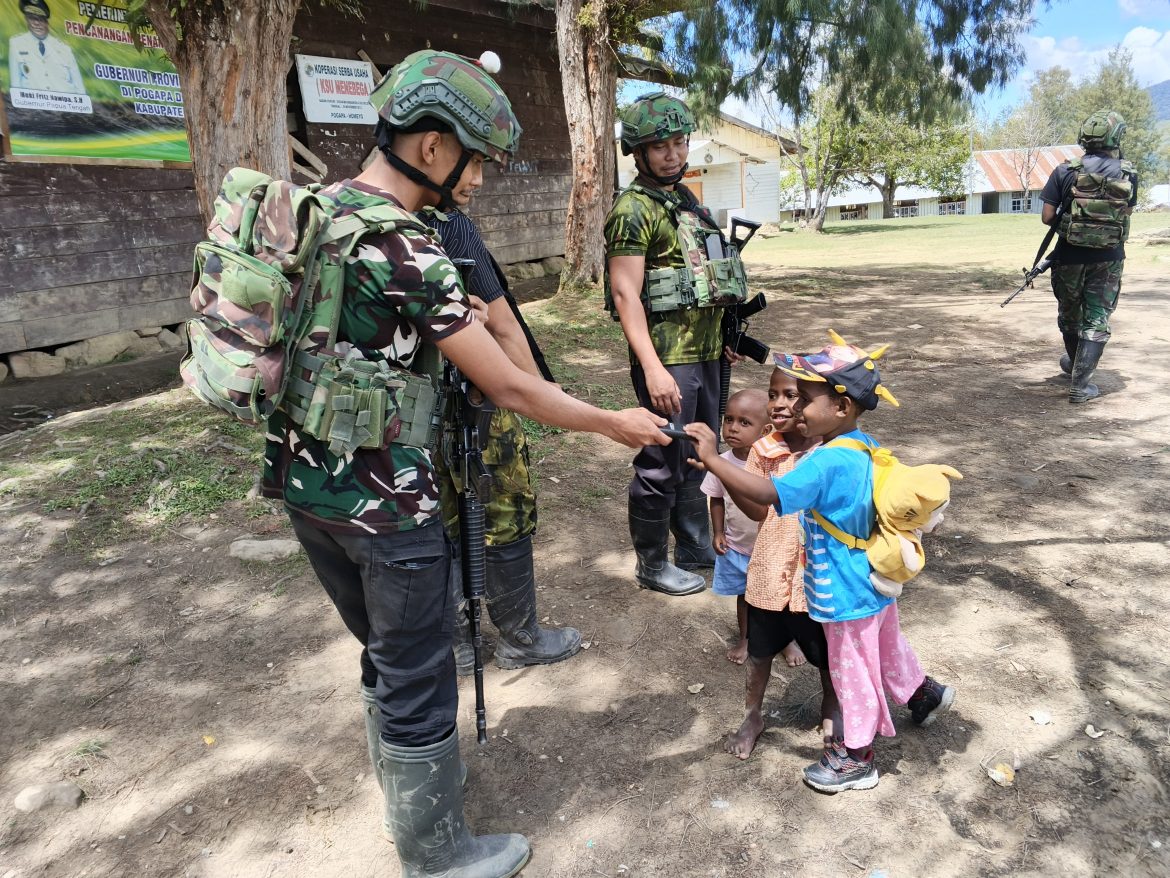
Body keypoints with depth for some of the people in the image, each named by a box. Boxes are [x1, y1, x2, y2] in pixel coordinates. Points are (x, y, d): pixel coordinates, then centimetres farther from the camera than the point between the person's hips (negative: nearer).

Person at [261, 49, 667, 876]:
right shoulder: (407, 250, -20)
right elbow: (511, 387, -18)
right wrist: (615, 423, -5)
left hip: (303, 482, 9)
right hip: (382, 500, -8)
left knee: (384, 655, 25)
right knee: (418, 681, 9)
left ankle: (405, 784, 45)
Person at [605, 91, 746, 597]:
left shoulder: (687, 203, 16)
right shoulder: (634, 210, -11)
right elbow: (626, 294, -18)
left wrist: (722, 337, 22)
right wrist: (652, 368, -25)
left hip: (704, 353, 9)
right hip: (667, 360, -9)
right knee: (662, 467, 0)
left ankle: (696, 548, 34)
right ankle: (652, 565, 17)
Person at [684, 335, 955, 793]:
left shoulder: (826, 463, -33)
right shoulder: (867, 446, -4)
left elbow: (766, 493, -41)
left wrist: (713, 459, -39)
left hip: (848, 595, -9)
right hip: (876, 583, 9)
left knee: (852, 671, 11)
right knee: (886, 648, 32)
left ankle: (857, 757, 32)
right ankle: (925, 693, 58)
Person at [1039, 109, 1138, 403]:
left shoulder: (1065, 172, -7)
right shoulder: (1128, 174, -2)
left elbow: (1047, 217, -8)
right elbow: (1127, 213, 8)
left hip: (1070, 255, 0)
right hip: (1109, 258, 0)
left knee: (1069, 314, 19)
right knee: (1097, 321, 4)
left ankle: (1074, 364, 41)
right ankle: (1080, 384, 0)